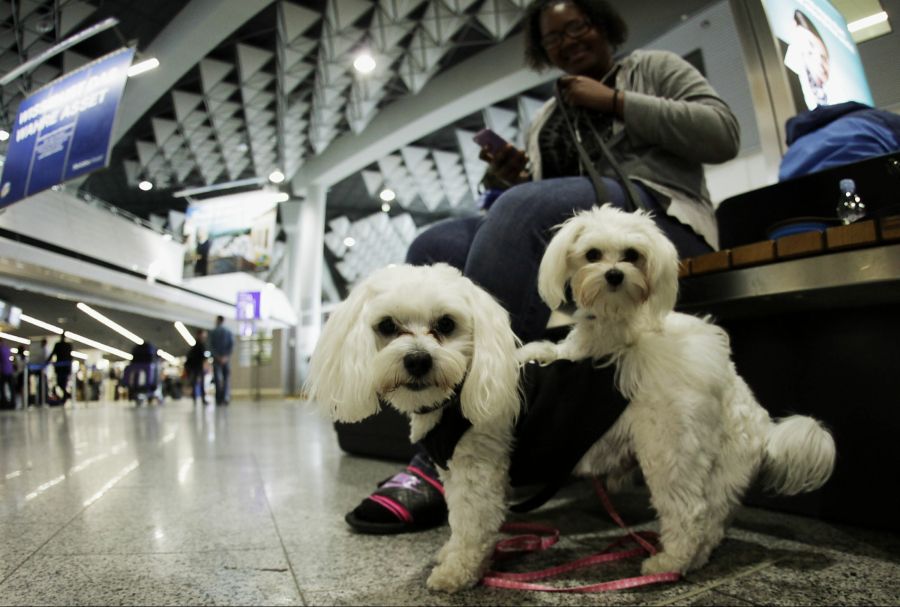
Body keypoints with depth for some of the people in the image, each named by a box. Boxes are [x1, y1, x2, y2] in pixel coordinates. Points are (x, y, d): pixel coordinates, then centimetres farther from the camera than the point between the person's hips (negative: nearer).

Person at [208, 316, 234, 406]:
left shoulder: (213, 332, 1)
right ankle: (226, 397, -11)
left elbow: (211, 345, -7)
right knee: (226, 378, 3)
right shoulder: (228, 331, 4)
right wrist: (226, 355, -8)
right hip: (226, 358, 1)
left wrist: (217, 356, -8)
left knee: (217, 379, 1)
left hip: (216, 358, -1)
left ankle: (219, 399, -1)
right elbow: (232, 344, -6)